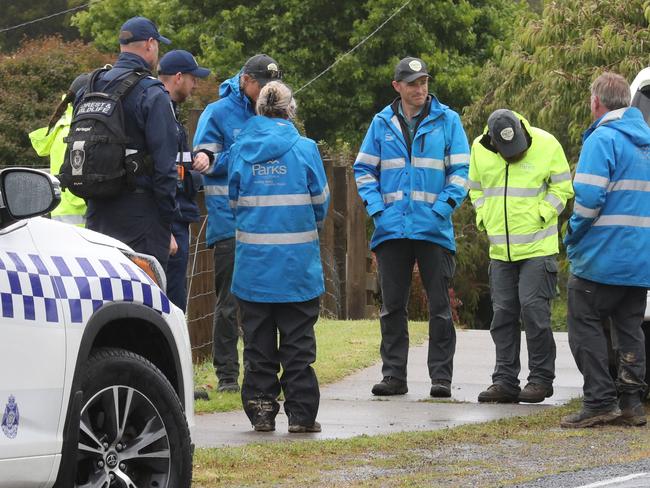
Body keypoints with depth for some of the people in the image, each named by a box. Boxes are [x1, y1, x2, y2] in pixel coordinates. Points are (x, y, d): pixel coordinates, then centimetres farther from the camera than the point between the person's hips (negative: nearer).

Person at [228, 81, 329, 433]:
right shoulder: (304, 149, -6)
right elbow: (320, 202, 2)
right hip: (297, 264, -2)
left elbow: (234, 199, 10)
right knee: (298, 342, 5)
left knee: (258, 341, 9)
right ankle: (301, 413, 4)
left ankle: (261, 411, 8)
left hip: (252, 261, 2)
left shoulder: (240, 149, 0)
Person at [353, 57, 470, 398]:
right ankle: (394, 375, 12)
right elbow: (364, 169, 10)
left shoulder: (447, 120, 2)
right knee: (392, 305, 6)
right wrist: (376, 208, -4)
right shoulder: (382, 123, 8)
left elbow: (460, 170, 1)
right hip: (391, 229, 2)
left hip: (434, 229, -2)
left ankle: (441, 376, 4)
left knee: (439, 306, -1)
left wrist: (443, 208, -11)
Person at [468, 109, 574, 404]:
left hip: (537, 247, -4)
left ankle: (541, 379, 1)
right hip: (500, 250, 4)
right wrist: (484, 217, 5)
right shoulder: (480, 149, 2)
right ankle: (505, 381, 10)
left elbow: (562, 188, 0)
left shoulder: (546, 145, -8)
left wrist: (541, 214, -11)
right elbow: (475, 189, 18)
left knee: (533, 309, -8)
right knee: (503, 314, 5)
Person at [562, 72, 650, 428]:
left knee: (585, 325, -1)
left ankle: (600, 401, -7)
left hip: (602, 256, -8)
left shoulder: (603, 139, -12)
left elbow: (588, 196, -20)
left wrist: (573, 236, -5)